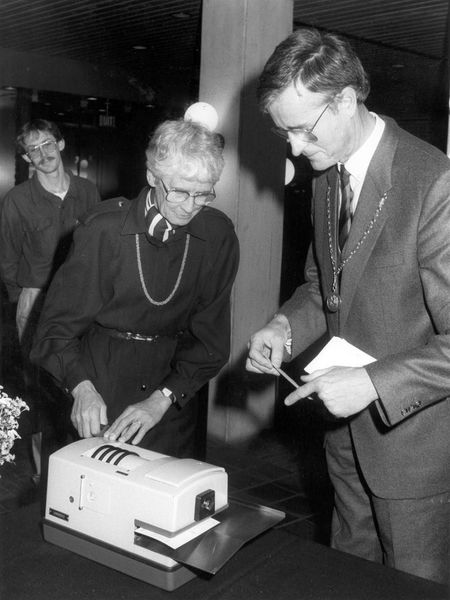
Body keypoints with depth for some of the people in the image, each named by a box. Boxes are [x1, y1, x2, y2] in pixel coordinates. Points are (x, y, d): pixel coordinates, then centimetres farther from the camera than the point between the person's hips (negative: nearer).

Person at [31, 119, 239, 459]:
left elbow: (212, 336, -7)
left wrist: (162, 399, -18)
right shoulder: (105, 229, -14)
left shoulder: (219, 235, -8)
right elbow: (58, 325, -11)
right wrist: (82, 386, -29)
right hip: (102, 379, -1)